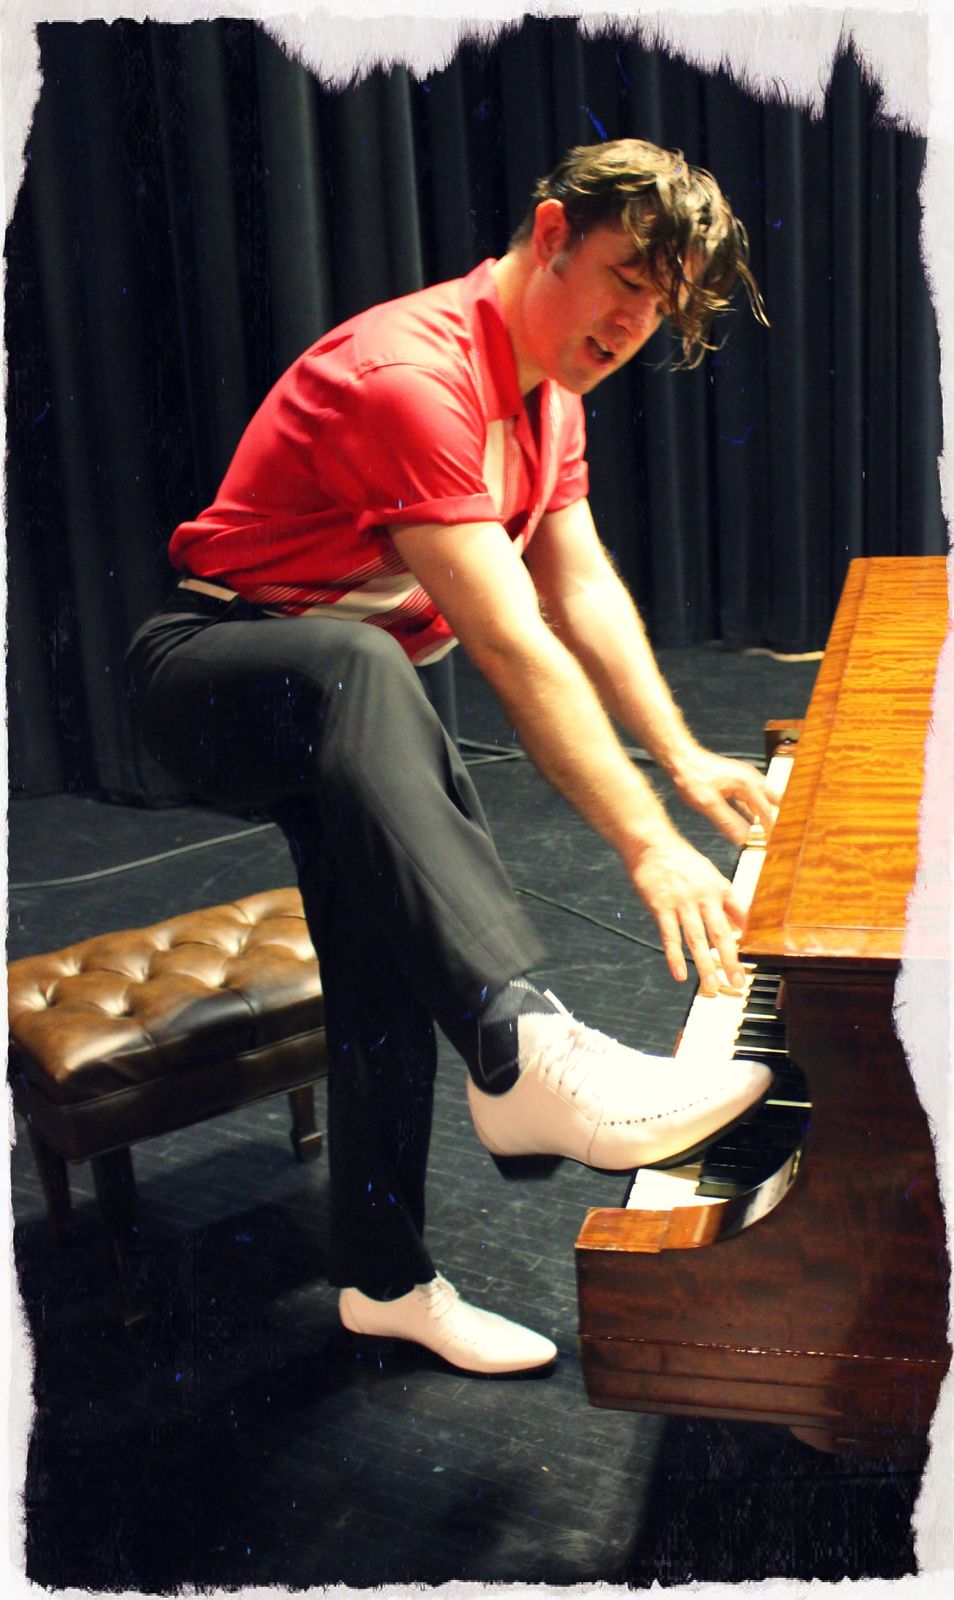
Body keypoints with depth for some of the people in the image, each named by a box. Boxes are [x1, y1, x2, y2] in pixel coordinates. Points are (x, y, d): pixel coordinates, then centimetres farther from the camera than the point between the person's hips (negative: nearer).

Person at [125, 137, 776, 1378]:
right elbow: (512, 646, -34)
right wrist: (647, 844, -35)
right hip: (213, 671, -9)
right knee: (352, 664, -43)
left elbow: (585, 591, 5)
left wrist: (683, 758, -4)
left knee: (390, 962, 0)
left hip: (341, 709, 9)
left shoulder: (548, 390, 6)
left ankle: (384, 1280, 14)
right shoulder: (411, 377, -27)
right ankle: (524, 1047, -56)